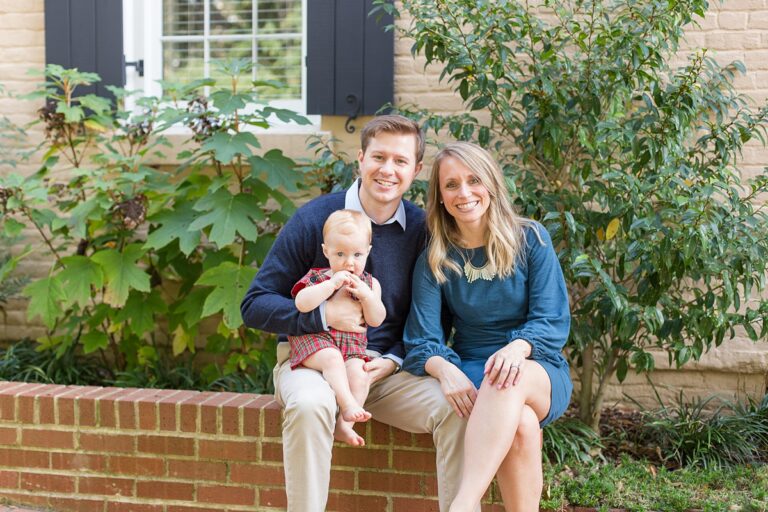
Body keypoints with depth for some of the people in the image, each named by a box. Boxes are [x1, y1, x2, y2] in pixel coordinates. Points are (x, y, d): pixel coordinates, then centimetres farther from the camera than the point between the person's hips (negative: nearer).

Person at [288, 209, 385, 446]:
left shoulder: (370, 283, 12)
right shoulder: (317, 277, 3)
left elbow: (377, 320, 4)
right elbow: (301, 303, -17)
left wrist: (366, 295, -12)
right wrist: (332, 284, -21)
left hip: (351, 345, 3)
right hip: (315, 338, -2)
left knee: (359, 374, -25)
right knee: (332, 358, -35)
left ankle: (343, 424, -24)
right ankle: (347, 404, -38)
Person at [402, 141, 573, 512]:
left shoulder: (530, 239, 0)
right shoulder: (434, 260, 4)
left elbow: (553, 321, -6)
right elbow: (423, 341, -3)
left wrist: (517, 347, -29)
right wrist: (445, 370, -27)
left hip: (539, 373, -1)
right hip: (471, 374, 1)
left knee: (509, 380, -39)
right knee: (519, 422, -36)